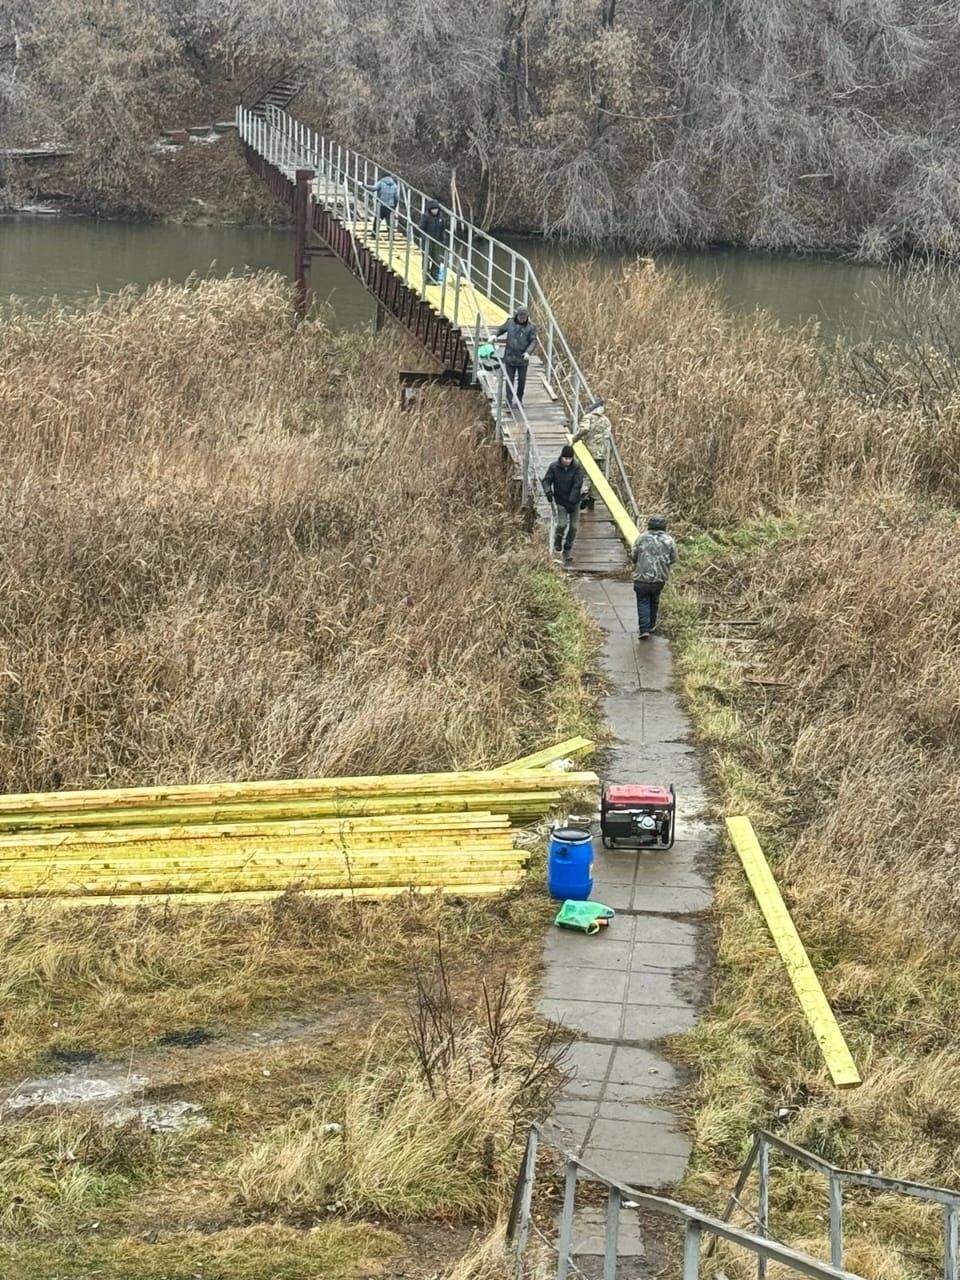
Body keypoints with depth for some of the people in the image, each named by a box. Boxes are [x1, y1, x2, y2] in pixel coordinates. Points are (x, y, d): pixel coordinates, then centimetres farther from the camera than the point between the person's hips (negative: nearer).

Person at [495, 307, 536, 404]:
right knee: (510, 379, 1)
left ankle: (519, 400, 23)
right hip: (510, 357, 1)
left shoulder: (530, 328, -7)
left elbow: (533, 341, -10)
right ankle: (509, 401, 5)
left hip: (522, 358, -1)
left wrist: (528, 352, -25)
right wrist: (495, 335, -4)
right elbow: (501, 329, 16)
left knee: (521, 379, 8)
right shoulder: (510, 323, 0)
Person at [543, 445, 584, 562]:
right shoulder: (554, 467, -7)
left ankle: (567, 551, 14)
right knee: (562, 523, -18)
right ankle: (557, 541, 14)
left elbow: (577, 485, -17)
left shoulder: (577, 468, -9)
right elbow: (546, 480, -6)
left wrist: (571, 500, -26)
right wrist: (548, 491, -28)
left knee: (573, 527, 0)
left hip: (574, 502, 1)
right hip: (561, 501, -1)